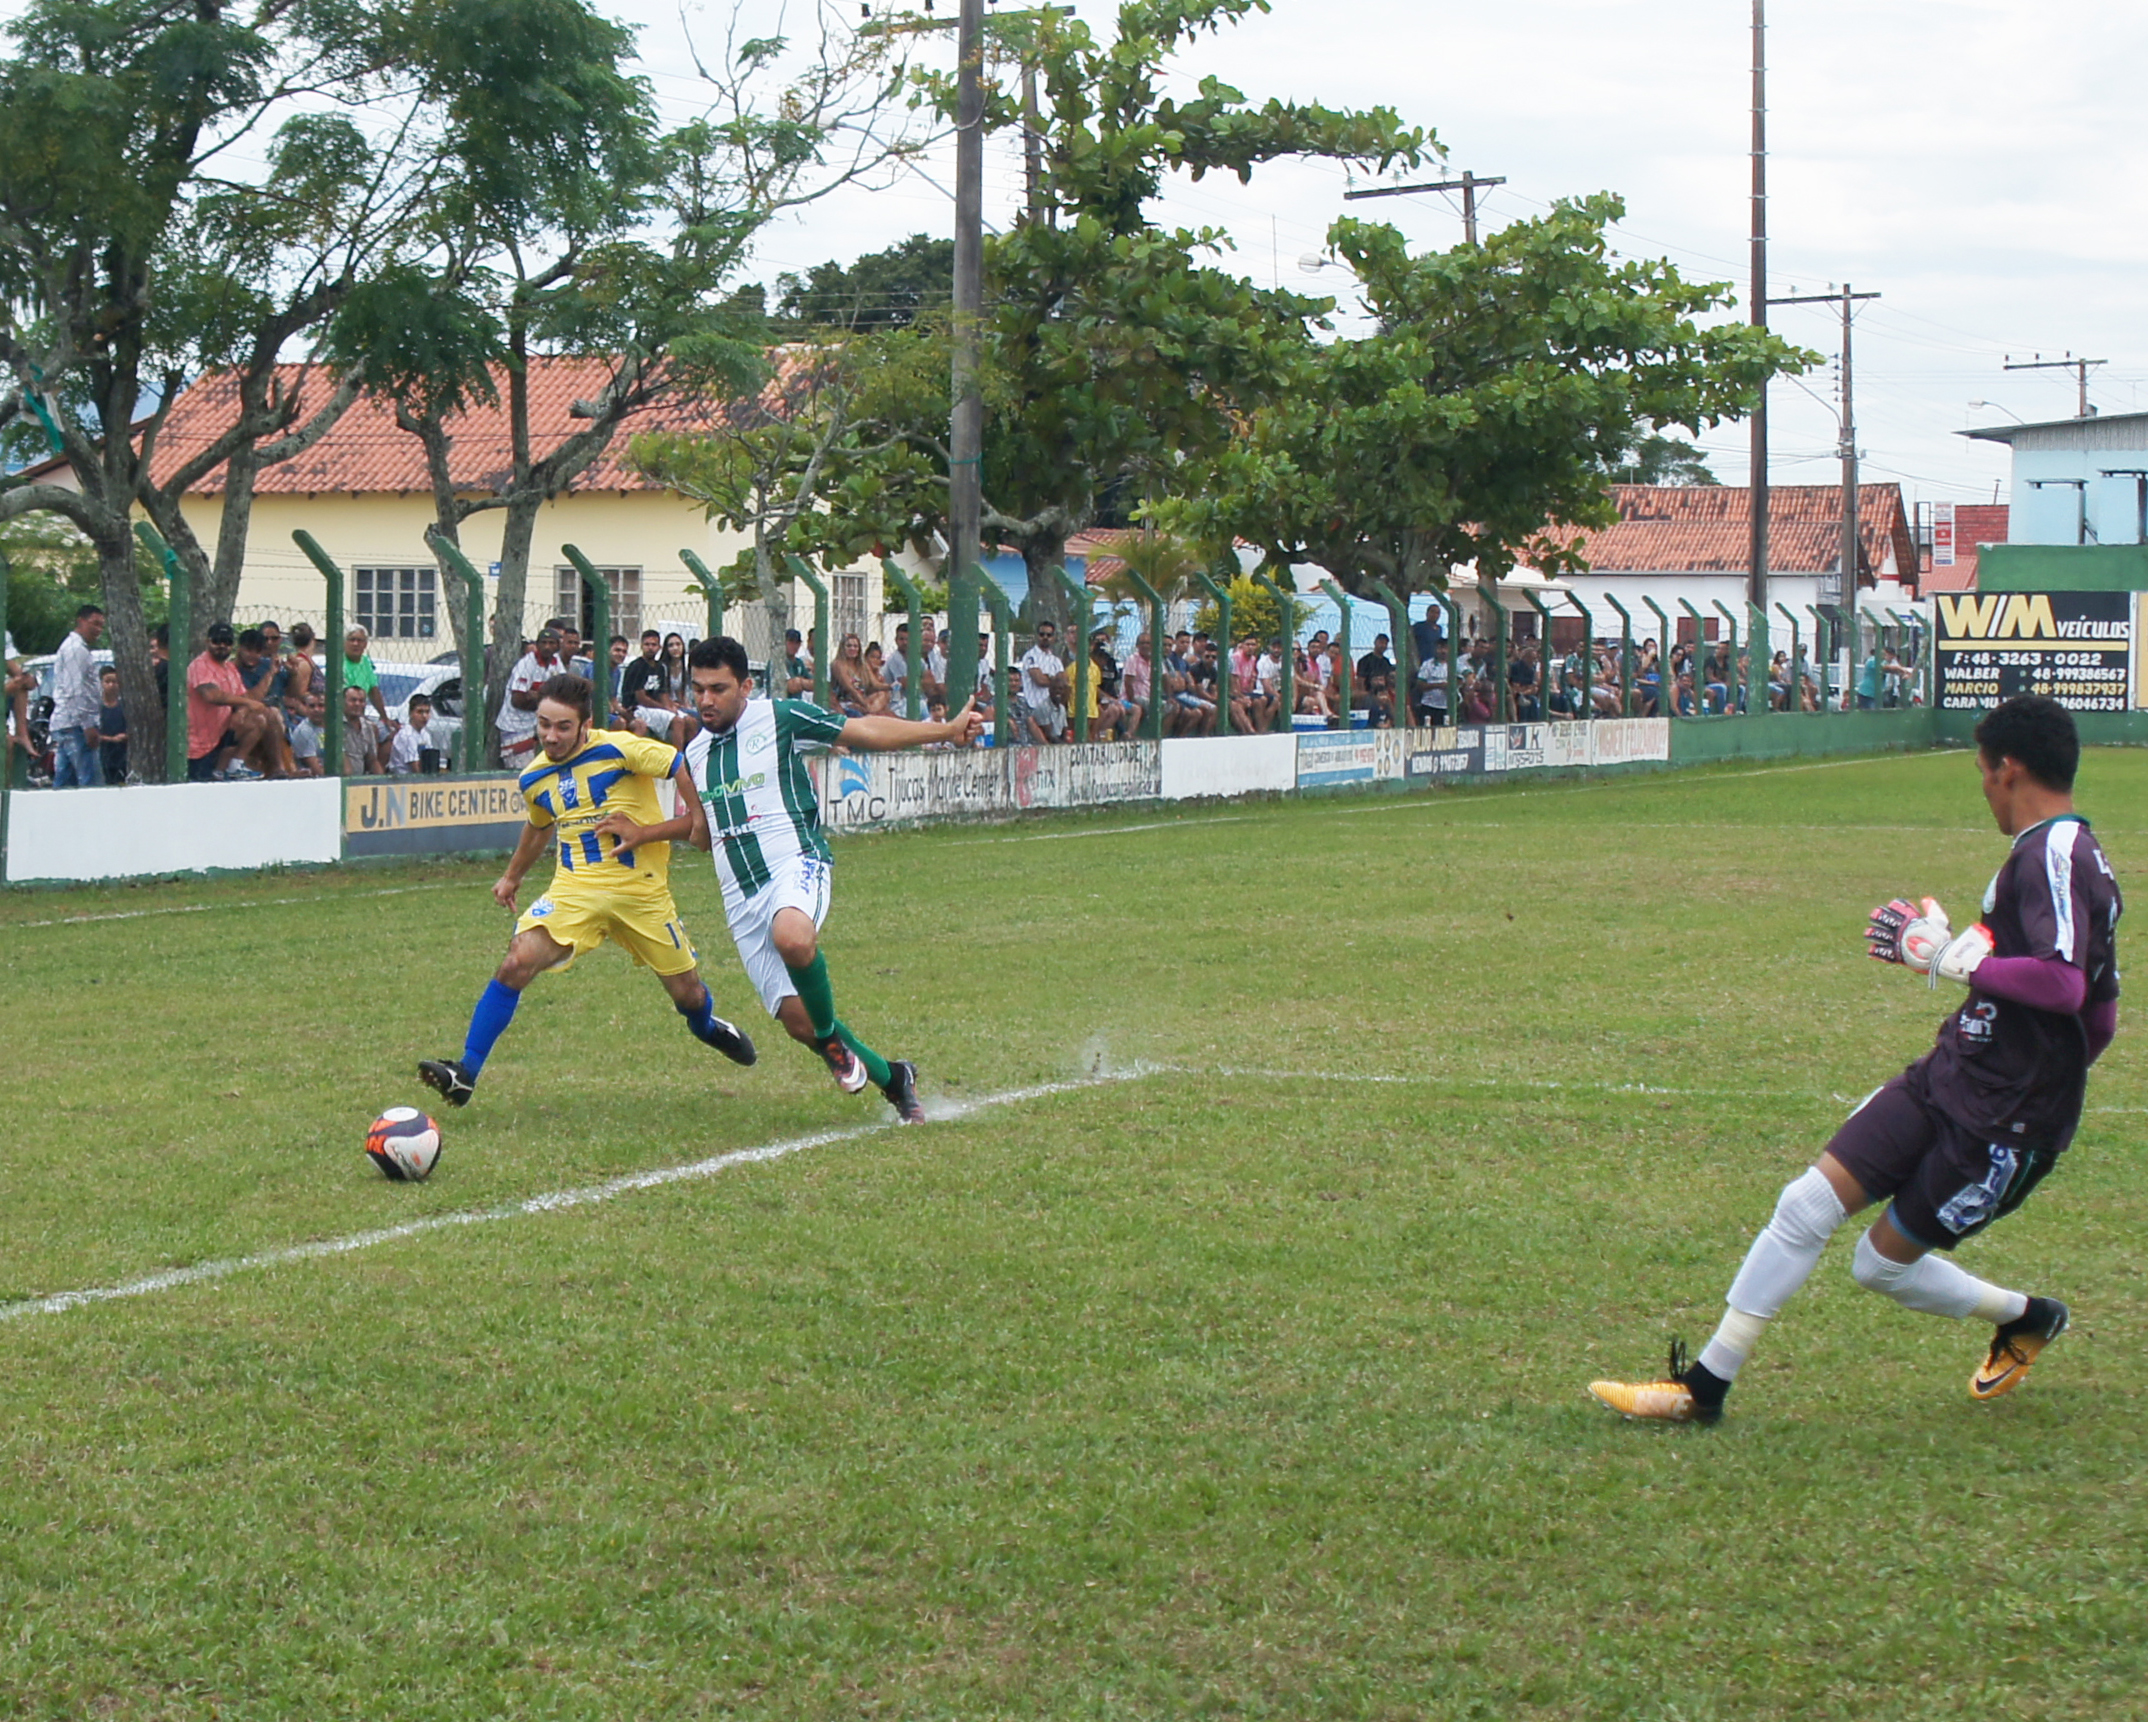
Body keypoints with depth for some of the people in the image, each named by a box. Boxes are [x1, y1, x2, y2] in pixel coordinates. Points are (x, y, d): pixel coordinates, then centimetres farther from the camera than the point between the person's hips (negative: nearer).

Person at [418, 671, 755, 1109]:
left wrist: (646, 832, -18)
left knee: (688, 994, 10)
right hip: (575, 889, 3)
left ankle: (707, 1028, 50)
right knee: (517, 962, -22)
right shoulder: (534, 777, 4)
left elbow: (689, 770, -14)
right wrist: (513, 876, 38)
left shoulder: (619, 749, -14)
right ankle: (465, 1073, -17)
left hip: (642, 891, -2)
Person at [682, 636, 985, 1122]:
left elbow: (863, 732, 1)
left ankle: (832, 1038, -14)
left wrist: (945, 731, -4)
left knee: (792, 936, -40)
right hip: (741, 897, 5)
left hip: (795, 865, -5)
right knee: (796, 1019, -4)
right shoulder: (694, 753, 17)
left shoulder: (780, 717, 0)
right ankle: (893, 1079, 19)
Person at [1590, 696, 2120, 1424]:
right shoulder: (2053, 853, 12)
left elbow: (2064, 982, -33)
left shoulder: (2053, 855, -17)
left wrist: (1954, 958, -24)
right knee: (1805, 1205, 3)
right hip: (1946, 1077, 9)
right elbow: (2099, 1017, 18)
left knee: (1883, 1266, 1)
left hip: (2002, 1128, -9)